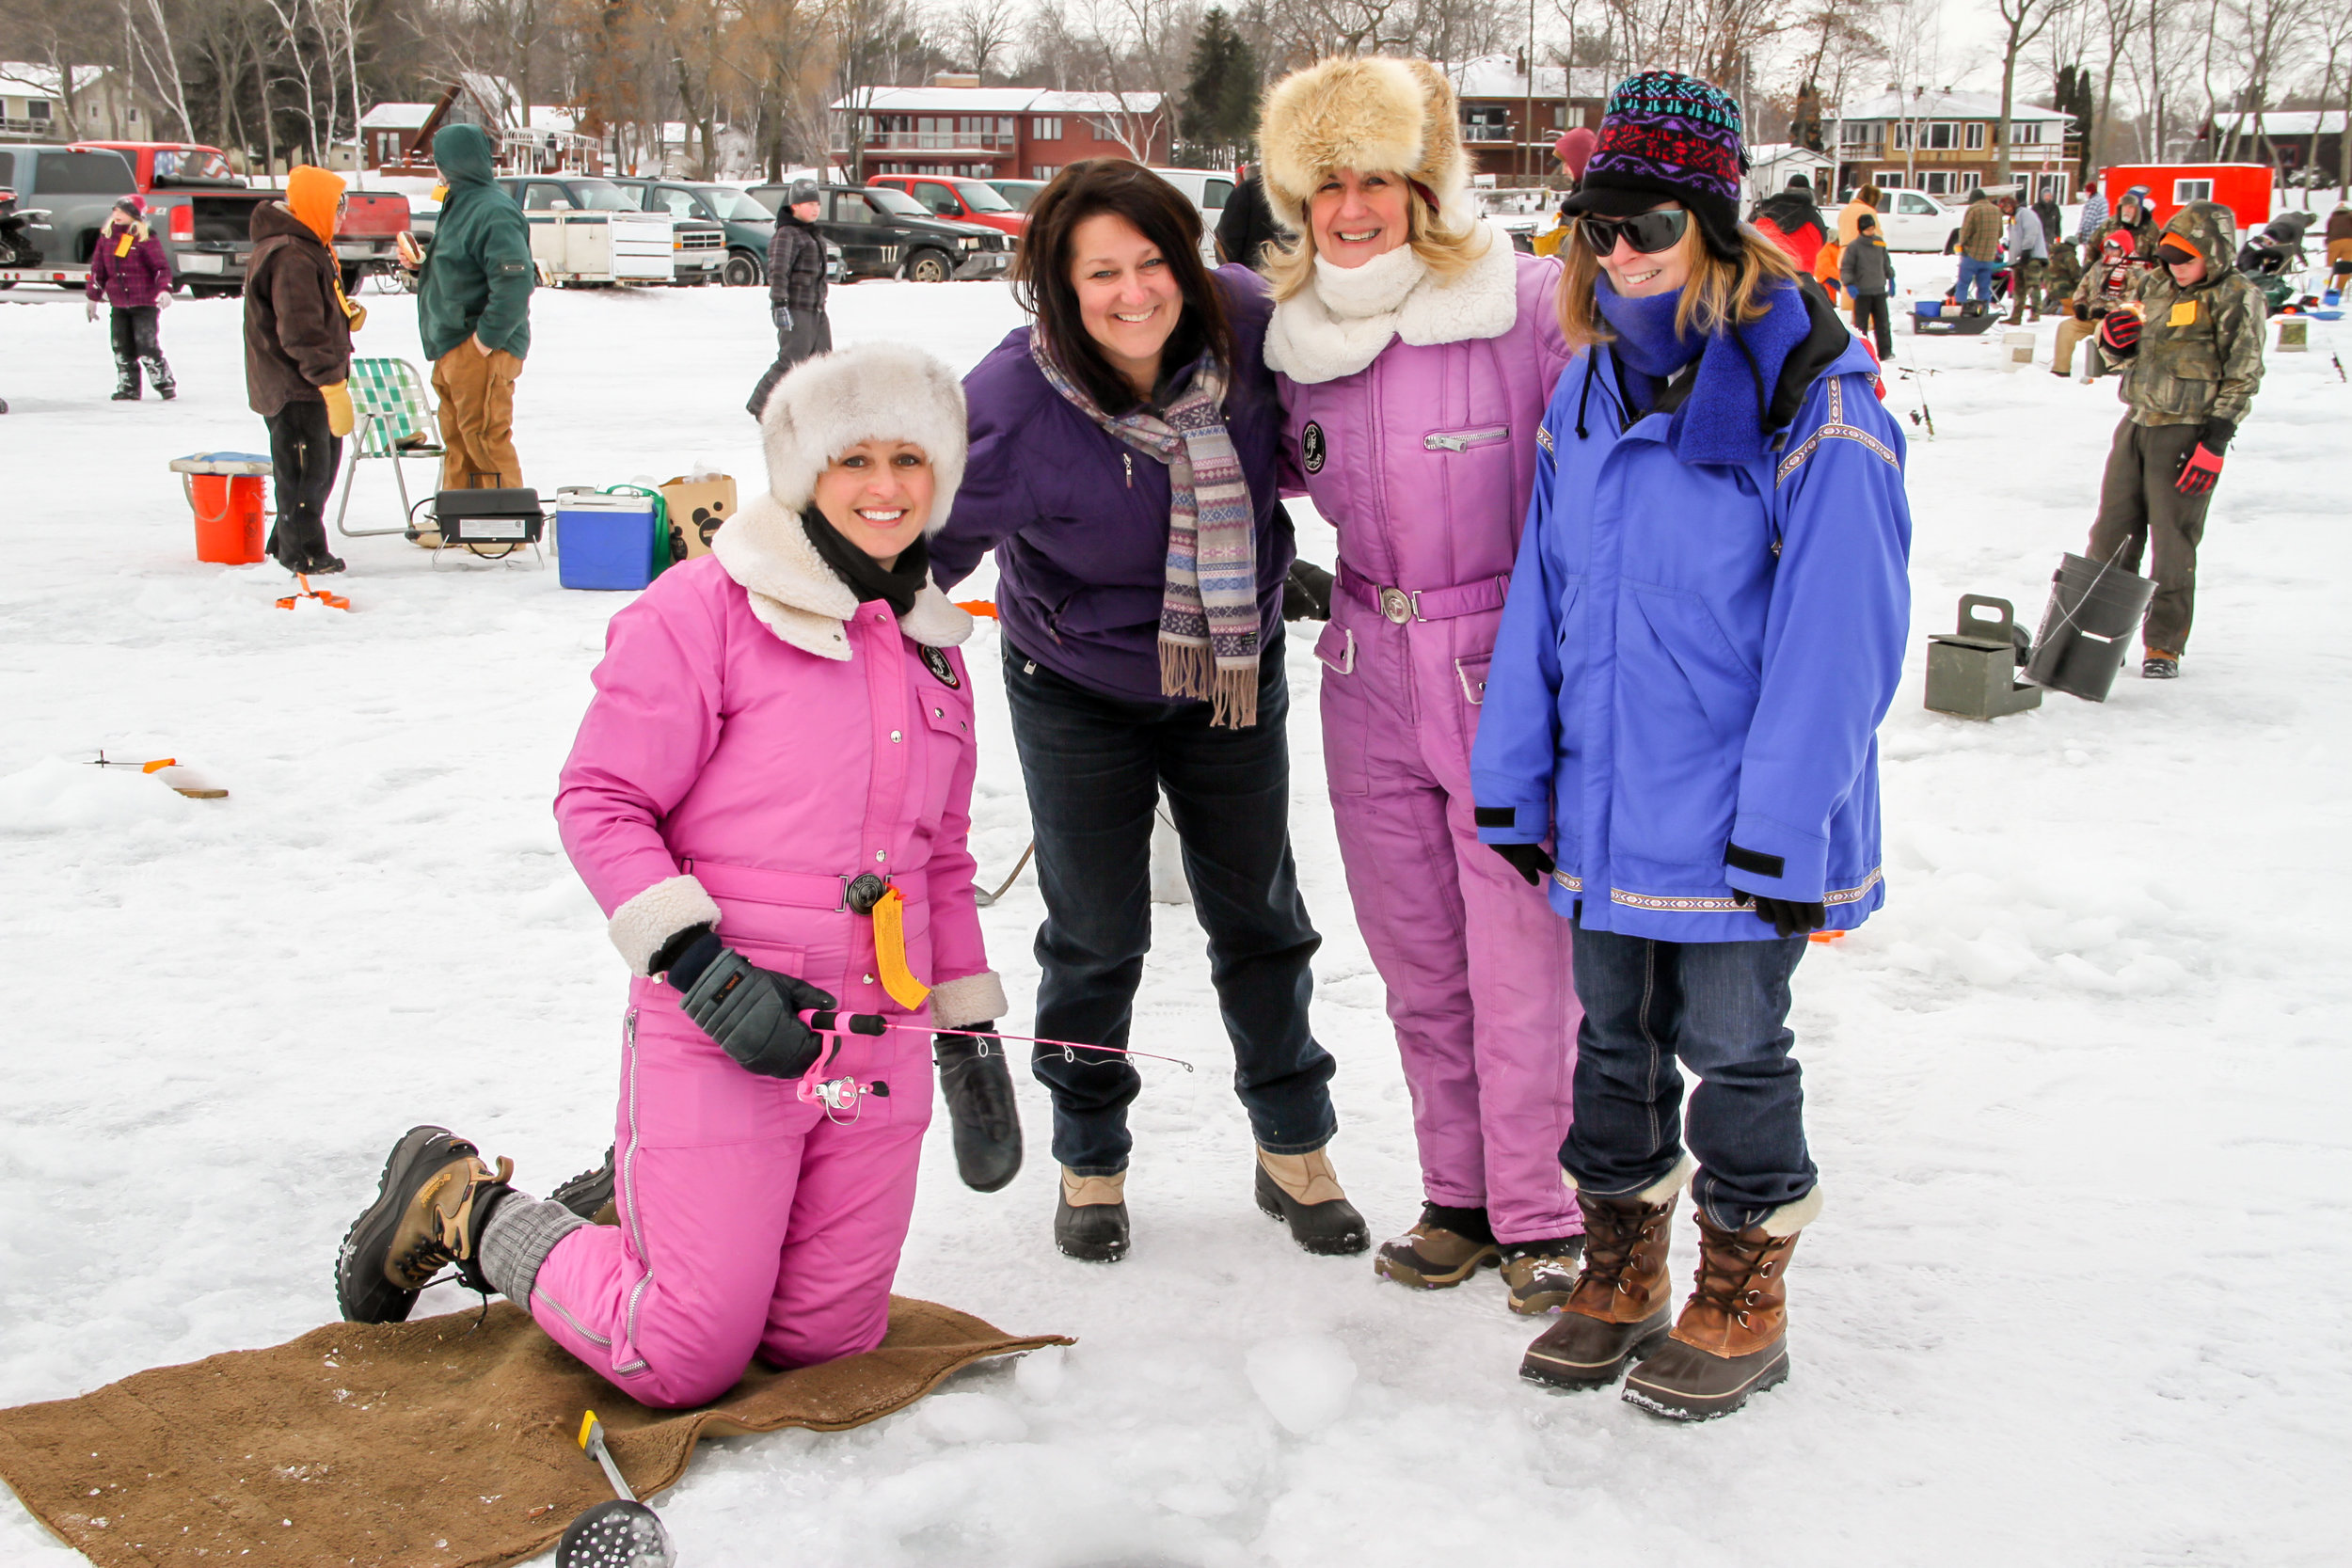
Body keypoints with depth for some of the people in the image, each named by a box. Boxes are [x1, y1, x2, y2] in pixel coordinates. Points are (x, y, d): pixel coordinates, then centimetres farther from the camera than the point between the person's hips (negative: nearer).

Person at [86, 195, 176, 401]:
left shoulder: (145, 238, -6)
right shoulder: (107, 236, 10)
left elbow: (162, 266, -8)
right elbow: (98, 269, 16)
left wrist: (164, 289, -24)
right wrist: (93, 297, 17)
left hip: (145, 303, -6)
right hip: (118, 304, 6)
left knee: (147, 348, -10)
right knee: (122, 349, 5)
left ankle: (166, 384, 3)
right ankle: (128, 388, 12)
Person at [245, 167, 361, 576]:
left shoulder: (310, 249, 15)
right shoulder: (291, 257, -20)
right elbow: (301, 331, -24)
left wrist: (347, 315, 3)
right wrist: (333, 382, -24)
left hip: (308, 387, 11)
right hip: (296, 388, -11)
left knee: (320, 468, 18)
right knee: (306, 472, -2)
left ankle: (288, 544, 30)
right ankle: (303, 553, 8)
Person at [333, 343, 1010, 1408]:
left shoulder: (933, 646, 14)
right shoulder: (709, 606, -8)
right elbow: (598, 800, -9)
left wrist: (973, 1025, 18)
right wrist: (699, 962, -19)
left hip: (879, 1056, 6)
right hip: (720, 1036, -6)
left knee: (827, 1339, 7)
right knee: (685, 1360, -2)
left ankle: (636, 1221, 32)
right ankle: (466, 1211, 22)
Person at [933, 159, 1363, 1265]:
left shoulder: (1246, 319, -20)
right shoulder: (1011, 406, -30)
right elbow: (922, 540, -20)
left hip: (1236, 670, 3)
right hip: (1078, 689, -3)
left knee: (1259, 914, 13)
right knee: (1097, 933, 5)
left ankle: (1294, 1147, 32)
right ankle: (1090, 1163, 30)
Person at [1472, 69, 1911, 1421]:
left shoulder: (1812, 400, -16)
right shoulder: (1586, 394, 5)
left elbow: (1838, 639, -18)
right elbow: (1540, 601, 8)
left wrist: (1787, 830, -20)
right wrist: (1514, 784, 6)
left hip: (1738, 830, -6)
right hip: (1602, 815, 6)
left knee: (1731, 1049, 9)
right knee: (1617, 1041, 17)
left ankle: (1744, 1307, 28)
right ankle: (1622, 1280, 35)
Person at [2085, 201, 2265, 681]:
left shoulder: (2236, 297, -6)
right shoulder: (2154, 285, 11)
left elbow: (2242, 377, -8)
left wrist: (2214, 442, -15)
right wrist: (2112, 337, -2)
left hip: (2186, 434, -6)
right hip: (2136, 424, 6)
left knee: (2172, 543, -1)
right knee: (2112, 535, 8)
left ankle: (2164, 645, 10)